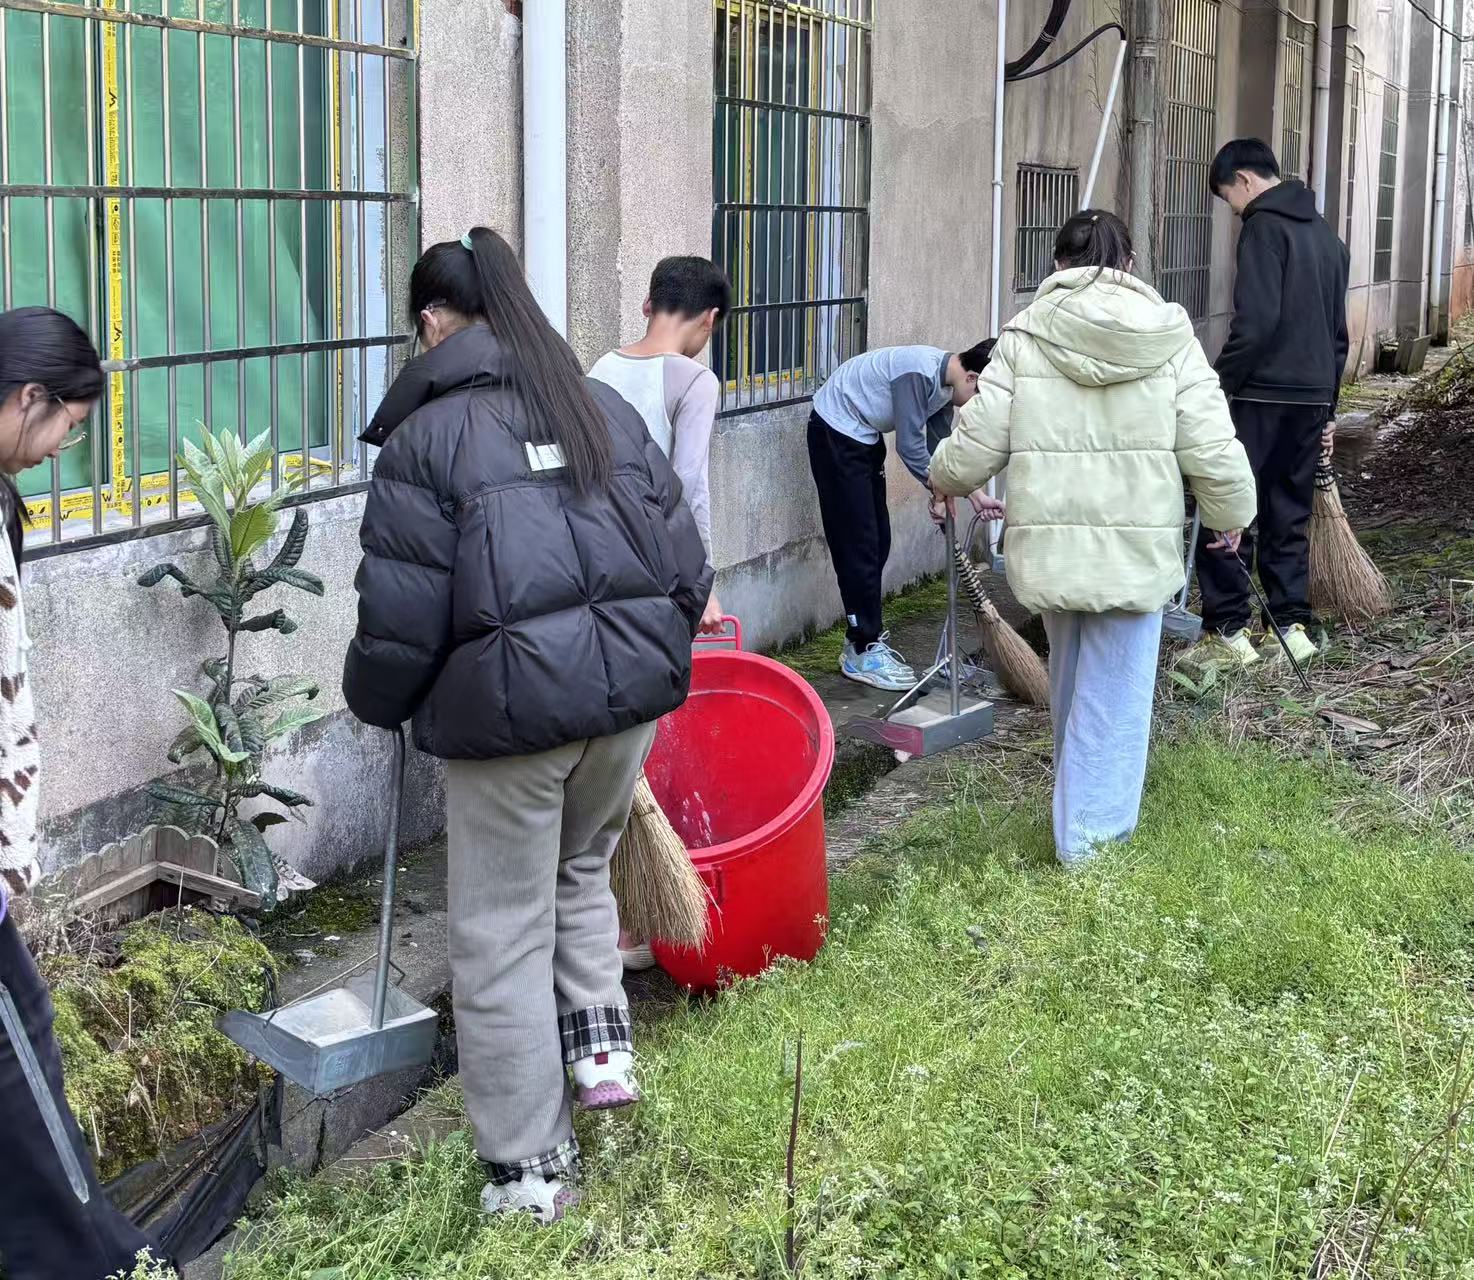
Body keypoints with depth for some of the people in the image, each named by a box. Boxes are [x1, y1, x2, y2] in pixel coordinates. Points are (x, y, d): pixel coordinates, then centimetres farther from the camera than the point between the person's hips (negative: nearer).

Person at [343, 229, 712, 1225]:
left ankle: (531, 1170, 13)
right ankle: (603, 1040, 15)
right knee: (582, 870, 29)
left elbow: (402, 615, -6)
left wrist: (378, 702, 12)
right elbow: (685, 560, 12)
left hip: (508, 703, -5)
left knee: (503, 930, 7)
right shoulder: (606, 406, 11)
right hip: (632, 687, 5)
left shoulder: (426, 434, -3)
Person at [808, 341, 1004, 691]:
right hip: (835, 430, -10)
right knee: (858, 544, -10)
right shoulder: (920, 372, -28)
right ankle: (864, 653, -6)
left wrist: (976, 496, 4)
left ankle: (863, 639, 20)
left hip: (864, 436, 10)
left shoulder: (945, 384, 2)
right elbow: (910, 446, -26)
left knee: (878, 542, 10)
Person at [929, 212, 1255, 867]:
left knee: (1071, 683, 23)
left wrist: (944, 478, 20)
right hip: (1137, 553, -2)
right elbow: (1213, 453, -6)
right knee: (1113, 694, 8)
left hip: (1049, 546, 2)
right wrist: (1230, 515, 14)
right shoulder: (1170, 339, -3)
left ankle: (1080, 806, 41)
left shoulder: (1024, 339, -3)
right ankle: (1090, 835, 13)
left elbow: (973, 450, -3)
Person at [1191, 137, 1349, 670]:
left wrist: (1218, 388, -15)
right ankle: (1293, 627, 16)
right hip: (1312, 398, 8)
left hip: (1262, 395, -8)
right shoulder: (1326, 235, 18)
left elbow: (1255, 320, -19)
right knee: (1288, 517, 14)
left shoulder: (1265, 226, -8)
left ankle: (1228, 631, -3)